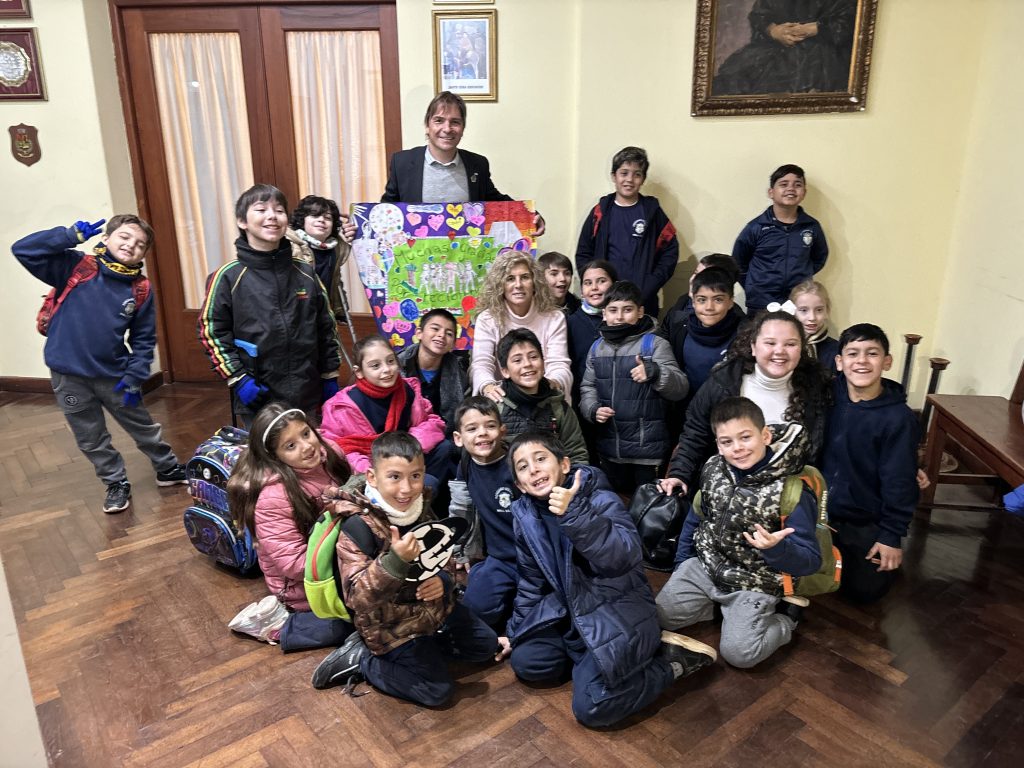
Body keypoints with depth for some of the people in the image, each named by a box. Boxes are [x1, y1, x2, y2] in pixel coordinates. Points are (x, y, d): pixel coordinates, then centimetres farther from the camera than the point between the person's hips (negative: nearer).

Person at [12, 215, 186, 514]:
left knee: (143, 427, 18)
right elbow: (23, 250, -13)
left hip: (114, 375, 1)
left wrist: (134, 378, -7)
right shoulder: (76, 267, -7)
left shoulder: (141, 290, -5)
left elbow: (143, 340, 0)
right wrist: (71, 236, -17)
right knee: (91, 440, 14)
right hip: (69, 376, 0)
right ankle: (116, 484, 33)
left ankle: (168, 469, 39)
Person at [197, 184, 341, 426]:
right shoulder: (229, 277, -6)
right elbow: (211, 329, -4)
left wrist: (330, 376, 9)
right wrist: (237, 379, -10)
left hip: (306, 396, 3)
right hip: (258, 399, -3)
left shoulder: (305, 272, 4)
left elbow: (326, 326, 9)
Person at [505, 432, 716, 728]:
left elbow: (626, 556, -35)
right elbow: (531, 580, 12)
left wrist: (575, 514, -43)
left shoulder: (600, 500, -19)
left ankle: (672, 660, 3)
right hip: (567, 609, 7)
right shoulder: (525, 515, -2)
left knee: (591, 708, -16)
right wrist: (516, 630, 17)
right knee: (525, 662, -4)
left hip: (617, 609, -7)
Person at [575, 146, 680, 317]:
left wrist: (649, 287, -8)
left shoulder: (652, 212, 5)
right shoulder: (600, 212, 8)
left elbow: (670, 252, 3)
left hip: (643, 302, 0)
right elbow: (583, 254, 9)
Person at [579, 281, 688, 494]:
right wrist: (593, 410, -7)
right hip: (609, 446, 5)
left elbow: (681, 388, -12)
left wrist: (654, 372, -30)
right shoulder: (597, 348, 8)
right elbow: (587, 387, 13)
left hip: (648, 446, -4)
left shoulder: (654, 344, -7)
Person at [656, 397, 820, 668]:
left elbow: (811, 560, -18)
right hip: (705, 565, 5)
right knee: (662, 614, -1)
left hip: (754, 583, -5)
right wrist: (681, 563, 14)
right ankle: (727, 607, 16)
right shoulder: (714, 469, -7)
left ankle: (785, 618, 12)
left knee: (738, 653, -15)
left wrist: (776, 548, -39)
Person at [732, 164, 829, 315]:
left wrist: (803, 277, 7)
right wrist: (754, 288, 1)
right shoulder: (756, 227, -5)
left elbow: (820, 257, 18)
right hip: (761, 307, -2)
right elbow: (738, 264, 4)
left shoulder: (812, 227, 1)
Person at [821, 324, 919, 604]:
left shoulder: (899, 418, -21)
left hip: (865, 523, -3)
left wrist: (892, 535, -12)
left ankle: (889, 561, 37)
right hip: (819, 511, 3)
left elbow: (899, 481, -16)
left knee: (864, 590, 11)